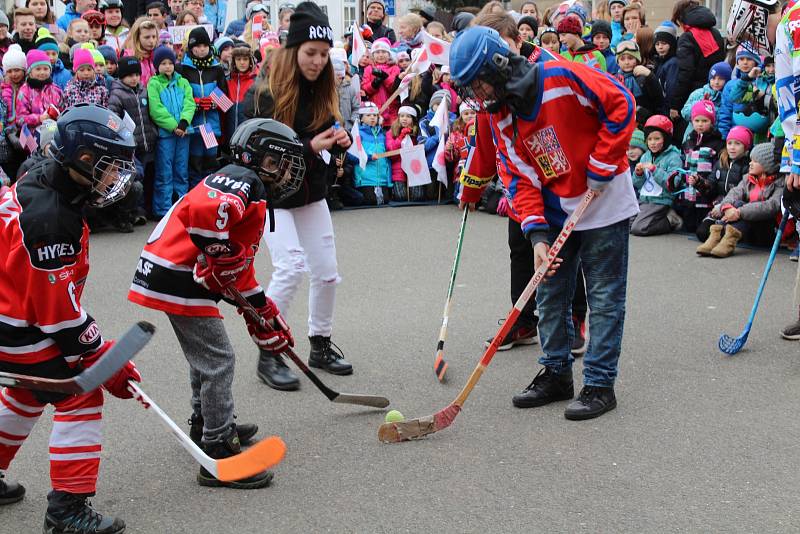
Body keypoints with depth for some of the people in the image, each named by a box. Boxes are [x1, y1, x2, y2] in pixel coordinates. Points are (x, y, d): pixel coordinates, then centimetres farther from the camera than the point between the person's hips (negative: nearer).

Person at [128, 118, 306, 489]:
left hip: (176, 274, 11)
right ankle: (219, 454, -2)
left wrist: (264, 314, 26)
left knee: (205, 354, 26)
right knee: (218, 360, -7)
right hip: (177, 277, -11)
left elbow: (243, 265, 27)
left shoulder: (254, 200, 23)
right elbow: (204, 209, -34)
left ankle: (206, 424, 44)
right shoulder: (243, 181, -11)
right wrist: (222, 257, -22)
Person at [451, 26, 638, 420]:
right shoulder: (497, 117, -1)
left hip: (604, 204, -7)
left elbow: (621, 104, -18)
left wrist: (601, 167, -18)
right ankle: (556, 373, 26)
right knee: (550, 294, 12)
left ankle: (600, 384, 7)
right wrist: (537, 233, -17)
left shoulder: (562, 77, -22)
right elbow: (518, 177, -4)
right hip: (554, 212, 7)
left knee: (604, 297, 0)